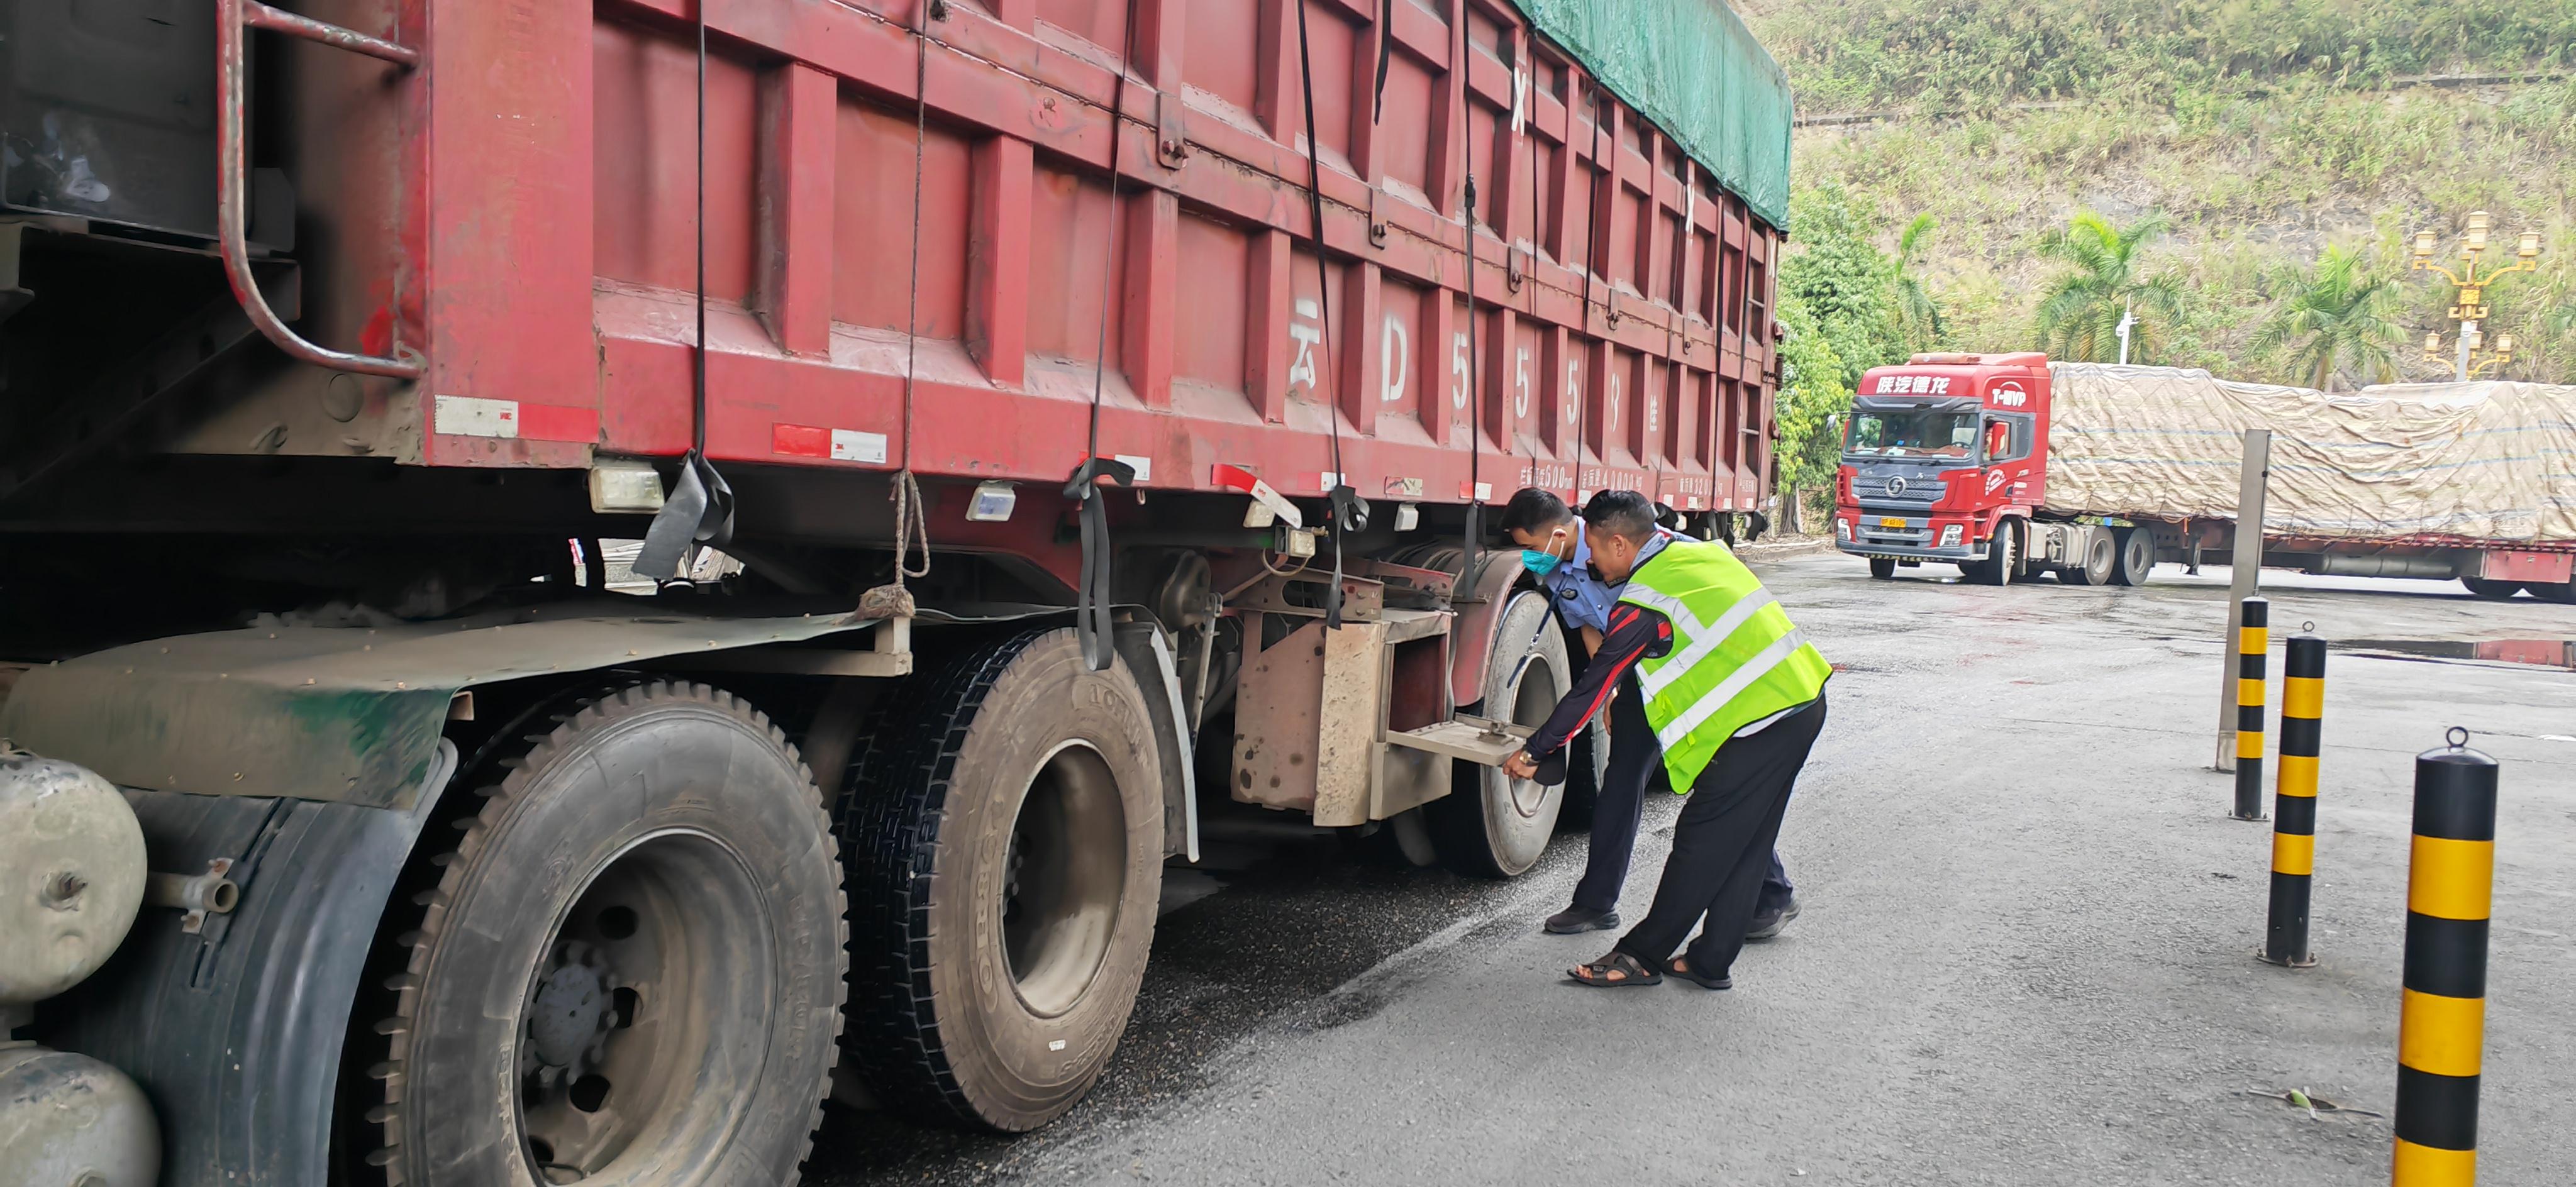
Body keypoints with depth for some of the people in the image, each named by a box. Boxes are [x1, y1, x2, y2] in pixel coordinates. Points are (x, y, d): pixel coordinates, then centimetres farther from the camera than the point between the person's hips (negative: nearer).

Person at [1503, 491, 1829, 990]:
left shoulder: (1642, 606, -13)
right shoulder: (1703, 552, 11)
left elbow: (1592, 689, -7)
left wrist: (1533, 751, 3)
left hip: (1756, 727, -9)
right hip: (1806, 701, 9)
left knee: (1700, 845, 0)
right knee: (1744, 850, 14)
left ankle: (1641, 957, 10)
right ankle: (1710, 962, 22)